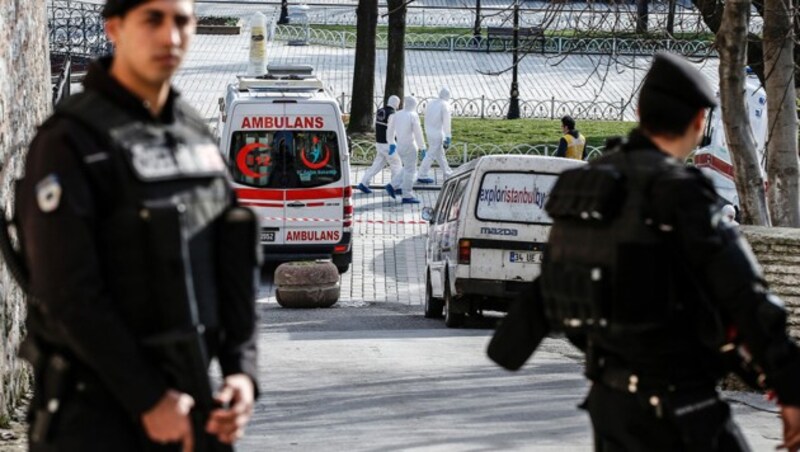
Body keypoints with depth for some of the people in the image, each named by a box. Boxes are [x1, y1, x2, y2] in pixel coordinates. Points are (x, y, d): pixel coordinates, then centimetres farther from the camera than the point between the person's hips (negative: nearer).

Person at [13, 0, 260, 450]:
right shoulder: (68, 142, -12)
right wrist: (148, 400, -17)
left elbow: (235, 264, 12)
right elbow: (70, 292, -18)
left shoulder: (198, 137, 11)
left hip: (187, 404, 7)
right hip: (95, 415, -7)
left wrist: (242, 372, -4)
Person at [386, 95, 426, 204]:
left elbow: (390, 129, 15)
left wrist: (391, 143, 27)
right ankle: (407, 196, 1)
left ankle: (392, 186, 10)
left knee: (408, 170, 19)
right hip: (409, 146, -7)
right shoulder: (413, 115, -13)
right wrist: (422, 147, -11)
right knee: (410, 171, 0)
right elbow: (418, 132, -16)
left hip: (400, 146, 7)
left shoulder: (398, 114, 7)